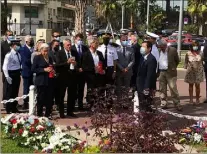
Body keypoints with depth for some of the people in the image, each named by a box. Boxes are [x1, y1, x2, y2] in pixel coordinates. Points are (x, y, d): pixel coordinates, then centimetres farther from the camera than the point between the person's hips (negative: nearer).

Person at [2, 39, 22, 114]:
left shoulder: (18, 54, 4)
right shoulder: (9, 55, -17)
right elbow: (5, 67, -18)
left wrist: (20, 72, 5)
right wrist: (7, 77, -20)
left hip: (17, 75, 7)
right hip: (11, 74, -7)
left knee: (15, 92, 16)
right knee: (9, 93, 4)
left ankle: (14, 108, 29)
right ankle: (9, 109, 15)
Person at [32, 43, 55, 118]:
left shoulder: (49, 58, 18)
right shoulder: (37, 58, 0)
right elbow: (33, 69, -8)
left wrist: (53, 71, 4)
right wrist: (44, 70, -15)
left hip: (49, 81, 5)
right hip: (41, 82, -5)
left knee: (49, 99, 2)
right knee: (41, 99, -1)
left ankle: (48, 114, 13)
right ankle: (39, 114, 9)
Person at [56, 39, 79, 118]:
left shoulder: (75, 53, 9)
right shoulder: (60, 53, -4)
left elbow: (79, 63, 12)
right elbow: (57, 65, -13)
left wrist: (76, 64, -11)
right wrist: (67, 62, -23)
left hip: (72, 76, 4)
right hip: (63, 76, -4)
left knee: (72, 95, 9)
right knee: (61, 95, 3)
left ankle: (70, 111, 21)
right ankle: (61, 112, 13)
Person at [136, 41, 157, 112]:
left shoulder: (151, 59, -17)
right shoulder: (142, 58, 11)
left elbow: (150, 75, -21)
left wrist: (146, 88, -23)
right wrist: (138, 86, 12)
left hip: (147, 87, -9)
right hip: (141, 87, 9)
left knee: (146, 108, -4)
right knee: (142, 107, 15)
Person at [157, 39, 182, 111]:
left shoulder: (172, 50, -5)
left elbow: (177, 60, 4)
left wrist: (173, 68, 4)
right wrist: (158, 71, 7)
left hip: (170, 73, -4)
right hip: (161, 72, 4)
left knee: (173, 89, -6)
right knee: (162, 89, 8)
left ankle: (177, 105, 0)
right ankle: (163, 104, 17)